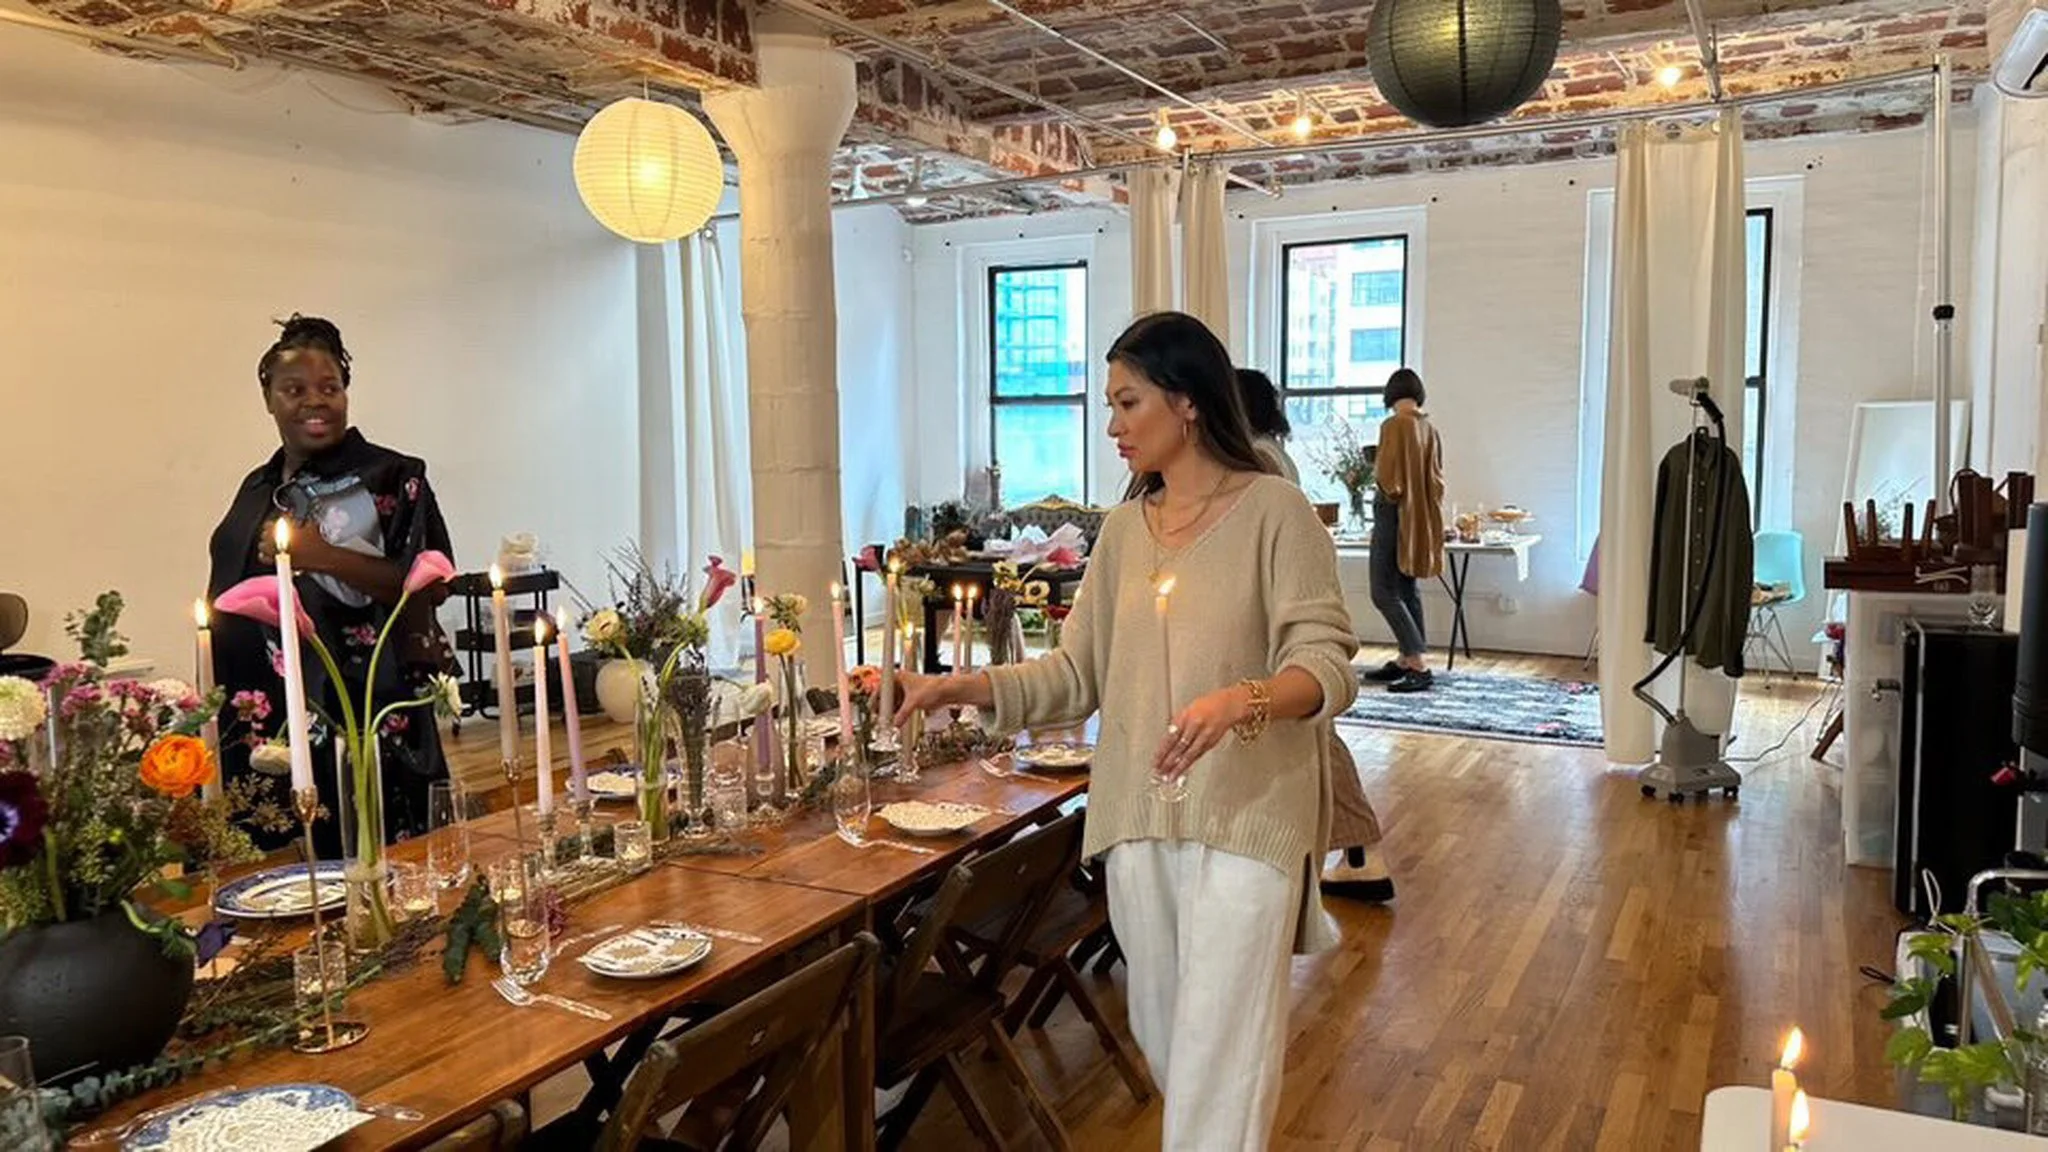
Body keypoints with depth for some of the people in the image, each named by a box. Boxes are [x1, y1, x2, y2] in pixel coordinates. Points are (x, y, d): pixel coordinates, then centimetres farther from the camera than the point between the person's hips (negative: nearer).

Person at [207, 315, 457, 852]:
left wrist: (326, 557, -20)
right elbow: (230, 609, 23)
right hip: (262, 727, 6)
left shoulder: (390, 479, -4)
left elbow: (429, 585, -12)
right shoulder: (258, 488, 15)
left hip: (363, 729, -6)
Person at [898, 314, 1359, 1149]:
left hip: (1245, 820, -5)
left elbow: (1327, 665, -13)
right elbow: (1078, 673, 10)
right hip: (1138, 819, 6)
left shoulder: (1275, 511, -7)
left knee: (1218, 1058, -3)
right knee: (1161, 1039, 16)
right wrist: (962, 687, -1)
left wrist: (1242, 699, -32)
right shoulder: (1123, 528, 10)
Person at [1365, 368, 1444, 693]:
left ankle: (1418, 666, -12)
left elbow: (1387, 477, -19)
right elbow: (1437, 479, 10)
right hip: (1421, 517, 8)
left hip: (1395, 515, -8)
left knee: (1383, 592, -6)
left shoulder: (1394, 425, -15)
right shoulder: (1429, 428, 7)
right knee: (1407, 588, 14)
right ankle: (1406, 660, 19)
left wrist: (1374, 469, 3)